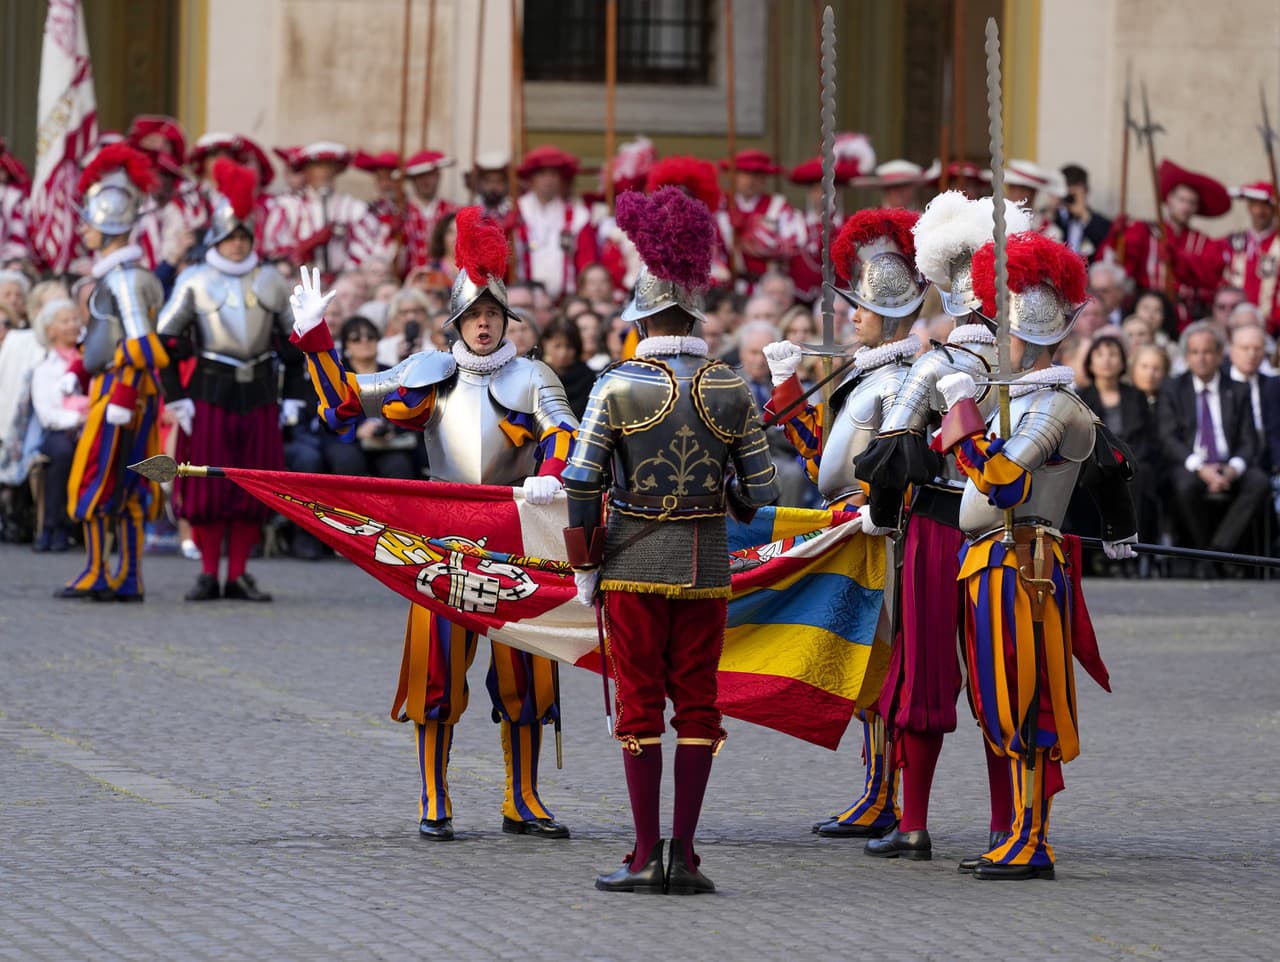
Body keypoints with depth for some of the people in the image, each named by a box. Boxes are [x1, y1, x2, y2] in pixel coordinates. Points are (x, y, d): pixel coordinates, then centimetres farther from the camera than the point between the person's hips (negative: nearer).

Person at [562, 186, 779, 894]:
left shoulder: (619, 388, -8)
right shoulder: (731, 391, -1)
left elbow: (580, 484, -10)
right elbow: (760, 490, 3)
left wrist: (583, 568, -1)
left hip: (634, 567, -2)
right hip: (706, 568, 2)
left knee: (640, 705, 2)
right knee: (697, 704, 6)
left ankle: (646, 858, 0)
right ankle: (684, 856, 3)